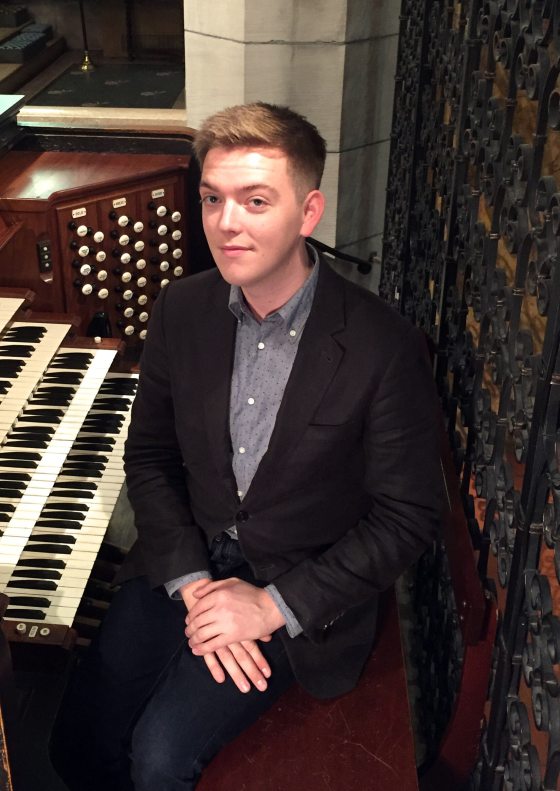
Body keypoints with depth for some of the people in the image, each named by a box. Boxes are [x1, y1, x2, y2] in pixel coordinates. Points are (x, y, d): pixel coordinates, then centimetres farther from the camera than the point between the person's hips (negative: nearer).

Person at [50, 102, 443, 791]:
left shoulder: (385, 347, -20)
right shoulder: (180, 310, -5)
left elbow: (407, 518, -13)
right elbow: (148, 456, 3)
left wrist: (275, 605, -17)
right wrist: (191, 584, -10)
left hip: (303, 584, -4)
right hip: (183, 562, 4)